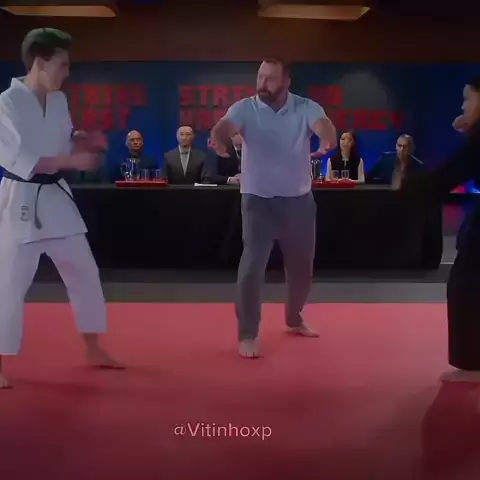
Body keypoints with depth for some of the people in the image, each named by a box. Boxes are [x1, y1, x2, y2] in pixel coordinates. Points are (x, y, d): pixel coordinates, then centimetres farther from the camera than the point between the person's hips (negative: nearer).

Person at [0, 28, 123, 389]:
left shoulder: (59, 100, 6)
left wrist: (86, 141, -3)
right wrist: (74, 161, -25)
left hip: (55, 198, 7)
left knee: (84, 272, 13)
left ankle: (93, 349, 29)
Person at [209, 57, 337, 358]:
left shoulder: (307, 108, -4)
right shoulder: (245, 108, -6)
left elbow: (324, 126, -24)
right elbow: (225, 127, -25)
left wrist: (327, 143, -49)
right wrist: (219, 141, -51)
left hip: (298, 200, 2)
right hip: (258, 200, -2)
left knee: (302, 264, 15)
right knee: (252, 265, -11)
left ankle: (294, 319, 41)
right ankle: (248, 335, -1)